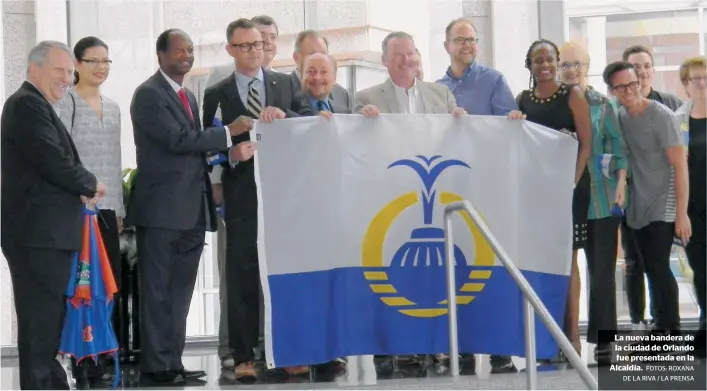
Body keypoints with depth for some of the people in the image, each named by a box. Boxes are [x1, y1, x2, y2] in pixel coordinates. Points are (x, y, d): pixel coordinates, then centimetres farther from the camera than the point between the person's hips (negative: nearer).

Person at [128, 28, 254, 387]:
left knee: (180, 293, 9)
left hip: (192, 210, 8)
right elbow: (178, 139, -17)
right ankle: (156, 368, -1)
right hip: (162, 209, -8)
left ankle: (173, 364, 14)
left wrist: (229, 153, 5)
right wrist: (228, 133, -14)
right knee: (157, 292, -3)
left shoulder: (188, 96, 19)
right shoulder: (149, 94, -8)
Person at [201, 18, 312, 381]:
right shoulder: (217, 94, 9)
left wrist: (284, 114, -14)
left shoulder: (285, 84, 12)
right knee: (242, 275, -1)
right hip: (242, 194, -1)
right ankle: (243, 355, 4)